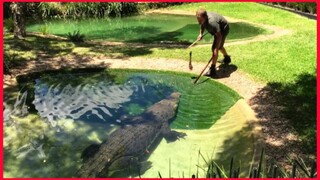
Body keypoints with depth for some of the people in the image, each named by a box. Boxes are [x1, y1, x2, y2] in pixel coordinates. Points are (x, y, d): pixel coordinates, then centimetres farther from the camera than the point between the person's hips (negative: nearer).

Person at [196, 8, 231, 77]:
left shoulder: (212, 22, -43)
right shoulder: (202, 18, -19)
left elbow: (219, 36, -42)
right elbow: (202, 25, 5)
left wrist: (216, 49, -44)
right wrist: (201, 34, -13)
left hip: (223, 28, -9)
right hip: (217, 29, 9)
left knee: (214, 48, -21)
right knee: (219, 46, 28)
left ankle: (212, 70, -21)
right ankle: (227, 58, 55)